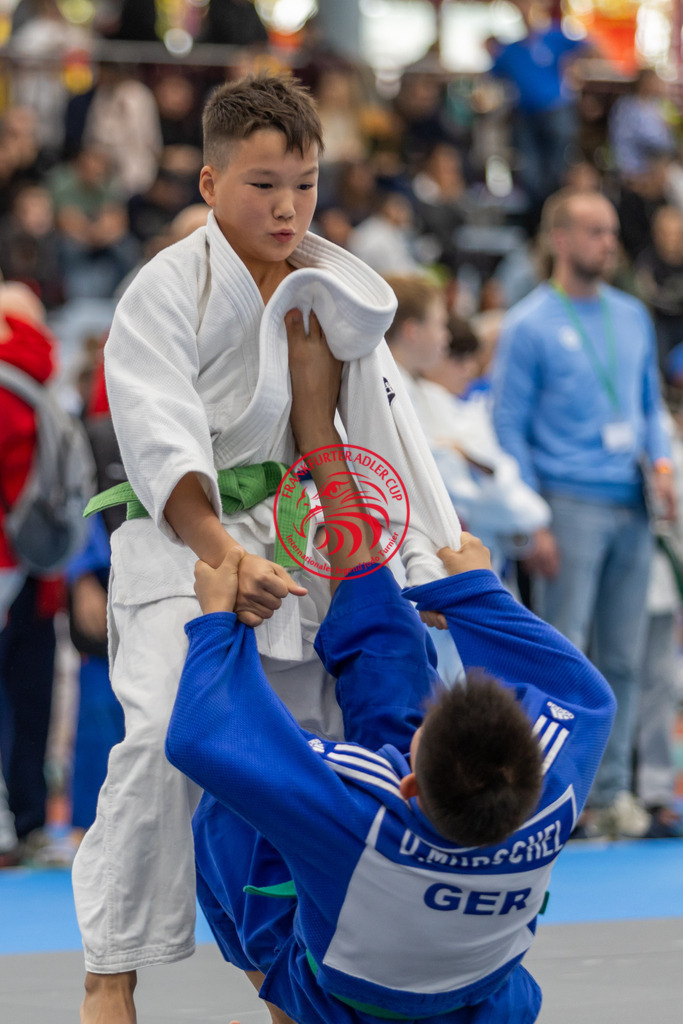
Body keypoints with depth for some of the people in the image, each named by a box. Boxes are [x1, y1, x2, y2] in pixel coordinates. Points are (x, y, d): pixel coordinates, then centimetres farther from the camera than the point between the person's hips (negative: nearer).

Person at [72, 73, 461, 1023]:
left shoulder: (334, 286, 3)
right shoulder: (167, 290, -13)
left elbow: (385, 426, 6)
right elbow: (164, 445, -22)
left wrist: (436, 557, -1)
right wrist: (224, 557, -35)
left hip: (284, 541, 6)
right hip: (179, 542, -6)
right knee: (162, 736, -23)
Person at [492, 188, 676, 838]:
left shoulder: (632, 316, 14)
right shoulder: (530, 325, -3)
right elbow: (508, 427, -4)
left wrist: (660, 461, 2)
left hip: (631, 508, 5)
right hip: (571, 507, -5)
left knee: (622, 659, 6)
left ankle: (612, 789, 13)